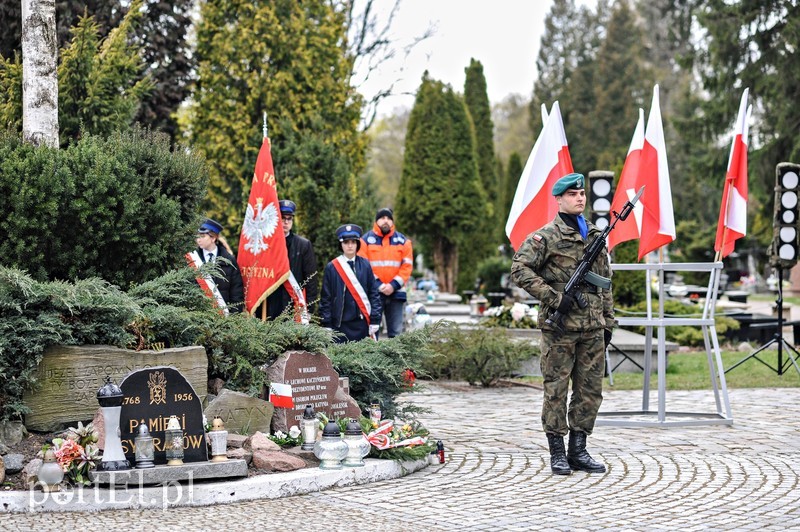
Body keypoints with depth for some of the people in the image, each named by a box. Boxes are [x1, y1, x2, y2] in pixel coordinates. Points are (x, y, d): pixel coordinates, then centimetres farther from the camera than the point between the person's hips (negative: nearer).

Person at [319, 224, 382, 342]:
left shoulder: (365, 265, 6)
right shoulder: (331, 267, 2)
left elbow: (374, 294, 7)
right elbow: (325, 298, 4)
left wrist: (375, 321, 1)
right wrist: (326, 325, -1)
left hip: (363, 323, 1)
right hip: (340, 324, -1)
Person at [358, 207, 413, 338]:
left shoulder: (403, 241, 8)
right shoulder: (366, 240, 3)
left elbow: (407, 266, 3)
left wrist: (393, 285, -10)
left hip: (396, 293, 2)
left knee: (396, 332, 4)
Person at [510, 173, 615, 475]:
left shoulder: (596, 236, 15)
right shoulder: (546, 237, -4)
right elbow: (520, 270, -11)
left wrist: (608, 322, 16)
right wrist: (554, 298, -16)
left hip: (593, 327, 6)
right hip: (560, 327, -6)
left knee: (590, 391, 7)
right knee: (556, 390, 0)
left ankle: (578, 451, 16)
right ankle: (557, 453, 7)